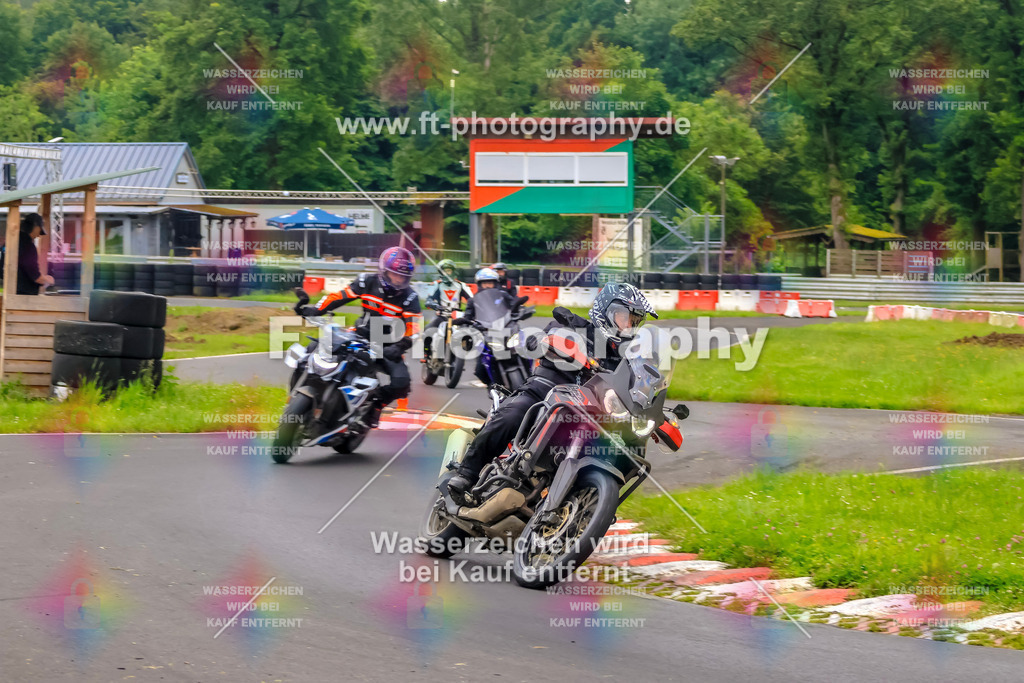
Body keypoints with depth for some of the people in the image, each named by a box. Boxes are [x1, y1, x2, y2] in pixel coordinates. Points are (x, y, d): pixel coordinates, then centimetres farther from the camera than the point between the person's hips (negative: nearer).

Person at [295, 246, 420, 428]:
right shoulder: (368, 282, -6)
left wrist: (400, 346, -37)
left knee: (401, 382, -24)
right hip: (362, 335, 1)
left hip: (388, 345, -1)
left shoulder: (409, 298, -11)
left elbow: (412, 330, -18)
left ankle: (375, 404, 4)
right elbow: (339, 296, -5)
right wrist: (314, 310, -18)